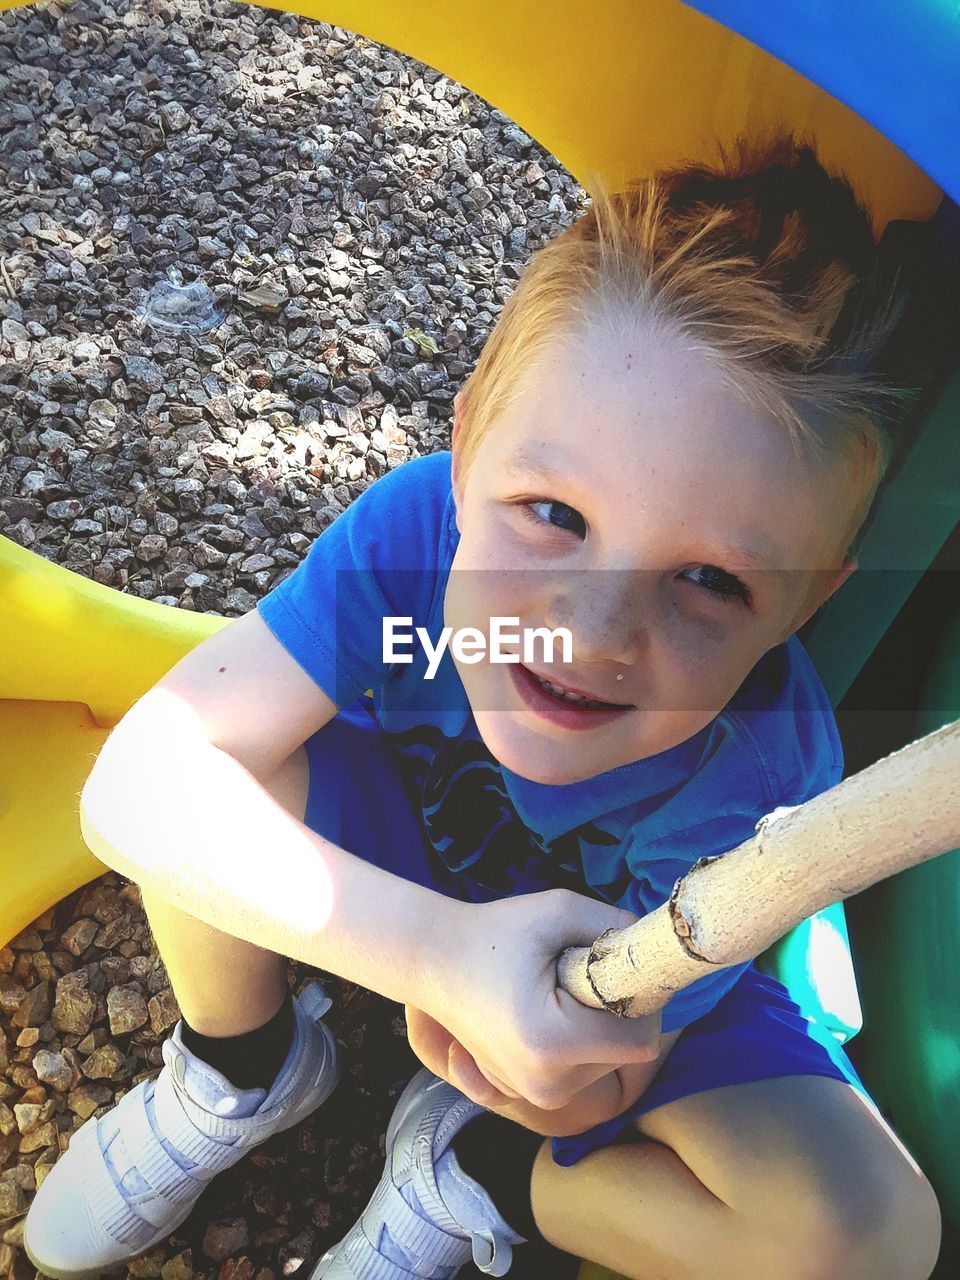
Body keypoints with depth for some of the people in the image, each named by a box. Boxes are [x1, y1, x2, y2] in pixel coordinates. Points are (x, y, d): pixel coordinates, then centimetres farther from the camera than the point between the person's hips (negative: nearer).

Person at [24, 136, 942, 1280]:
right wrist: (443, 948, -49)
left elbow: (584, 1091, -22)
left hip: (623, 970, 0)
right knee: (212, 767, -27)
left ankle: (475, 1175, 5)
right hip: (409, 842, 1)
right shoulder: (420, 524, -34)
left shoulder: (765, 769, -35)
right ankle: (245, 1071, 6)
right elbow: (135, 784, -39)